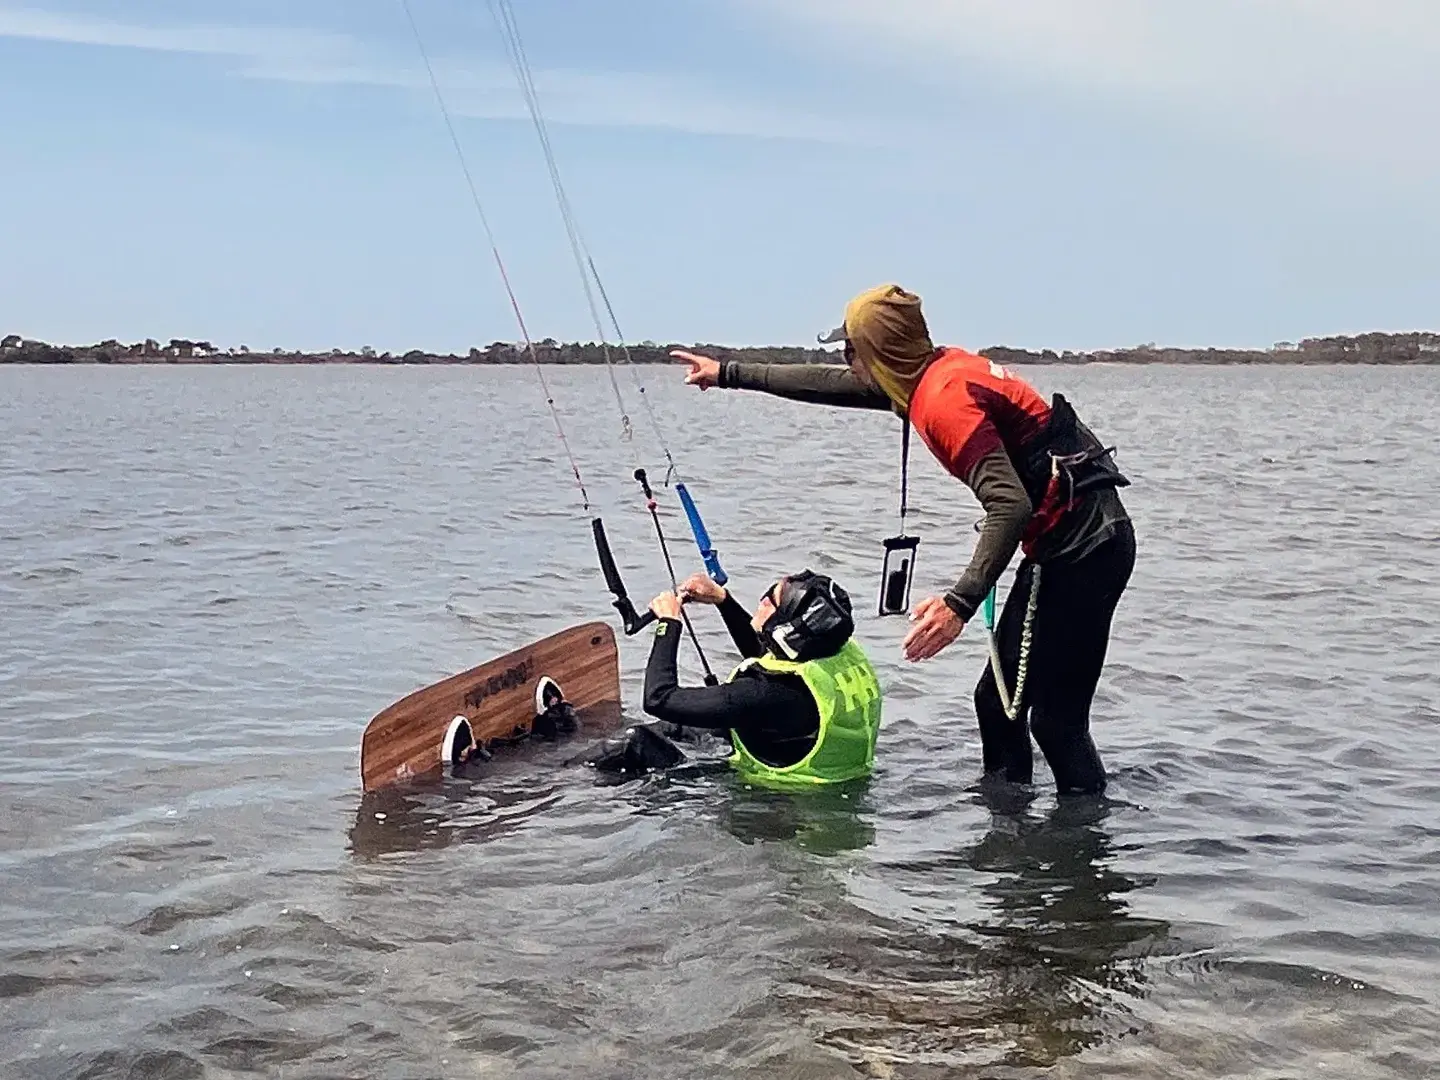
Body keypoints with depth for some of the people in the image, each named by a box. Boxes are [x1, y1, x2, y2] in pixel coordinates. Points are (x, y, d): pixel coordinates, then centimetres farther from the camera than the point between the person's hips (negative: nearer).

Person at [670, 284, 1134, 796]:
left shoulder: (944, 399, -20)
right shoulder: (938, 371, 10)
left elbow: (1010, 505, -28)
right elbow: (831, 384, 23)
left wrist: (960, 602, -34)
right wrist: (729, 373, 31)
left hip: (1085, 544, -10)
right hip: (1063, 543, 10)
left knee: (1056, 716, -7)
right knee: (999, 698, 15)